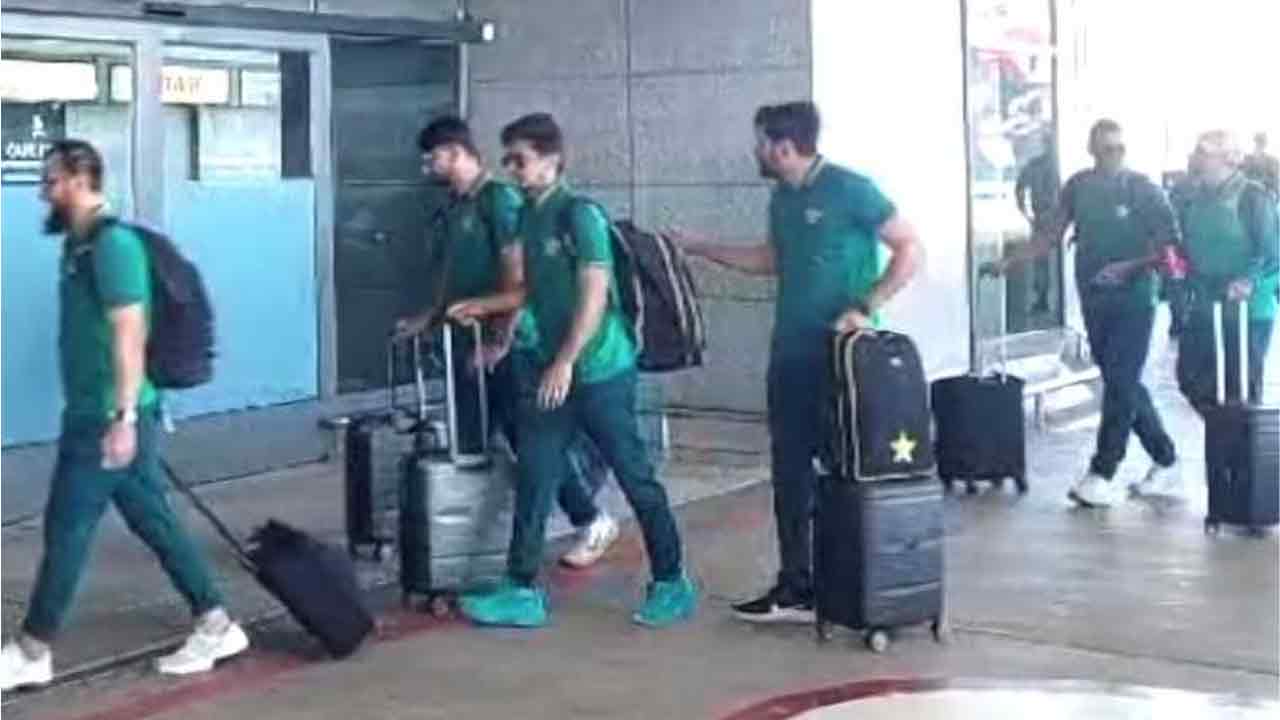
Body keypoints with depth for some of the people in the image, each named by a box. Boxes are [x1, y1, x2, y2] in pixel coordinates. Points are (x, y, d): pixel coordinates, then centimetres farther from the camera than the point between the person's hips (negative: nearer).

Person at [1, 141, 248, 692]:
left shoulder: (112, 243, -16)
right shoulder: (81, 244, 14)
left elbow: (129, 332, -22)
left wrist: (123, 416, -26)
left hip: (106, 419, -10)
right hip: (94, 415, 10)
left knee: (66, 530, 0)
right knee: (156, 523, 11)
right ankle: (216, 628, 17)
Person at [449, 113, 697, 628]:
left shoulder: (579, 213, -13)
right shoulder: (529, 216, 11)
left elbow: (594, 293, -18)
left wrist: (566, 363, -21)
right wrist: (481, 307, 11)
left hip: (599, 370, -8)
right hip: (550, 369, 8)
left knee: (635, 477, 2)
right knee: (533, 479, 5)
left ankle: (673, 584, 13)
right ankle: (522, 591, 11)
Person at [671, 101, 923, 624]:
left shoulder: (849, 189, -12)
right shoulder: (782, 198, 11)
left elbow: (910, 249, -13)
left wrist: (866, 308, -20)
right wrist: (701, 248, 25)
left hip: (841, 352, -7)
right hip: (792, 352, 7)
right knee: (791, 471, 8)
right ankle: (796, 587, 16)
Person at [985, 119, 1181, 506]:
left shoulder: (1144, 190, -7)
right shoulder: (1079, 186, 5)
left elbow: (1169, 245, -8)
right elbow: (1051, 236, 10)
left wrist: (1128, 267, -22)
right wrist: (1009, 262, 1)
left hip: (1134, 301, -5)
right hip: (1094, 299, 5)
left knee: (1120, 385, -9)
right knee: (1124, 385, 10)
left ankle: (1102, 476, -7)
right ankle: (1166, 463, 23)